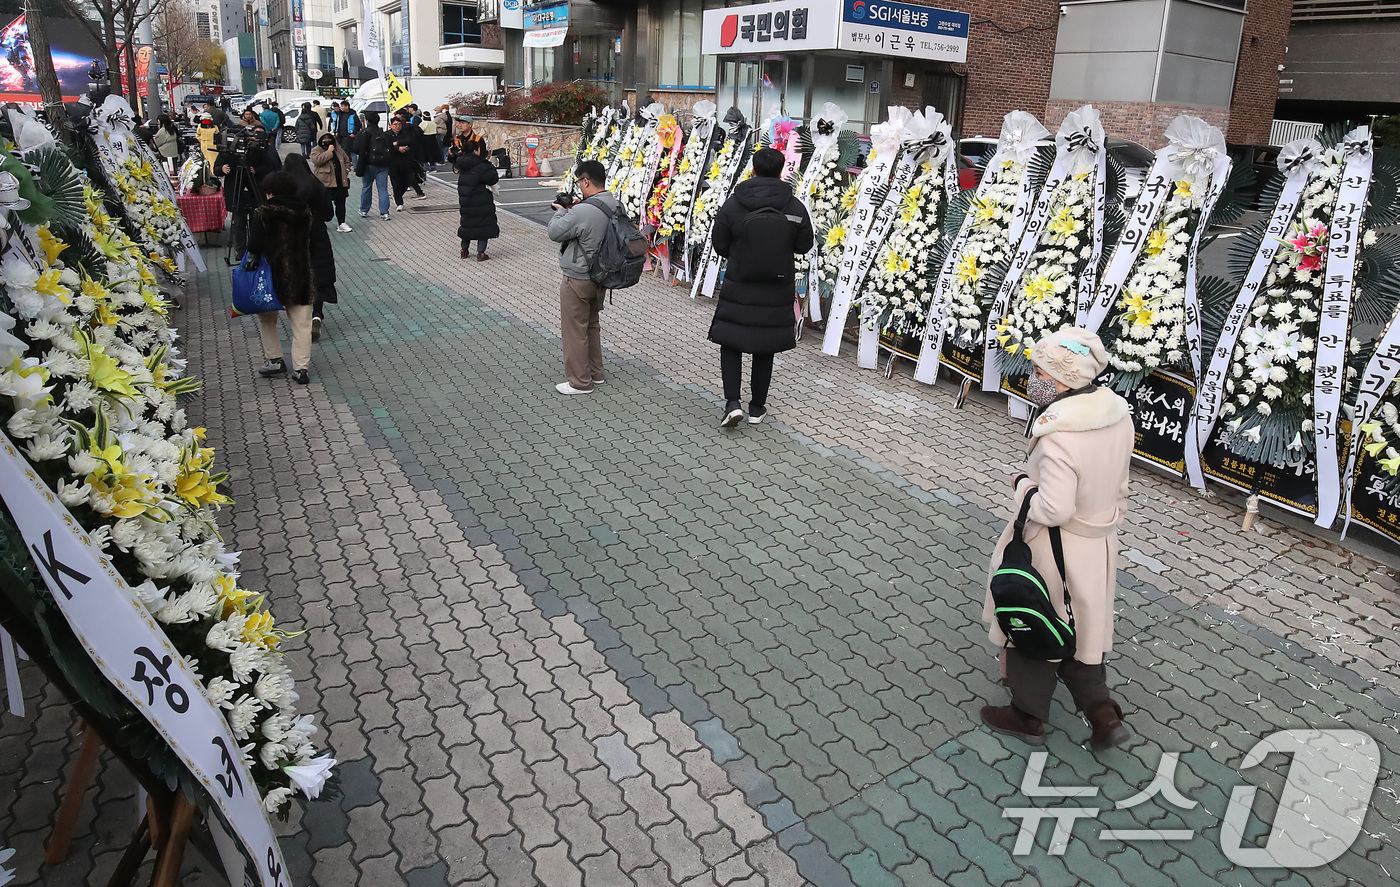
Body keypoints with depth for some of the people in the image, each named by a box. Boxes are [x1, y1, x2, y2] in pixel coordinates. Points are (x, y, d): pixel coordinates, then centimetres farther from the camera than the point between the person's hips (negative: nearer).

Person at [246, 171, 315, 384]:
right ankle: (301, 368, 5)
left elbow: (254, 246, -15)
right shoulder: (304, 213, 2)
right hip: (300, 275, 3)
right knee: (301, 324, 6)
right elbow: (311, 244, 7)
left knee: (266, 318, 20)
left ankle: (275, 360, 20)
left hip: (272, 275, -3)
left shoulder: (263, 213, -10)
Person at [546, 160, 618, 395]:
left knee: (575, 330, 4)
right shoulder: (616, 207, 0)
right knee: (592, 325, 22)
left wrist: (561, 212, 1)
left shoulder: (582, 212, -27)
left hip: (578, 280, -8)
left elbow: (555, 232, -15)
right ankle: (595, 373, 34)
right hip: (599, 276, 9)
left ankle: (580, 382, 13)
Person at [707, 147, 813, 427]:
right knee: (765, 349, 13)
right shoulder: (795, 207, -9)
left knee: (730, 343, 12)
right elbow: (804, 245, 1)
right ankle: (757, 407, 22)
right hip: (777, 292, 1)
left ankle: (732, 402, -3)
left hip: (738, 289, -1)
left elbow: (719, 245, -4)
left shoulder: (733, 204, -11)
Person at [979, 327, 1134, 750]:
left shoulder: (1058, 437, -32)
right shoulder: (1117, 415, -6)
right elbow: (1118, 486, 6)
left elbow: (1053, 509, -31)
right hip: (1099, 542, 8)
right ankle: (1103, 713, 28)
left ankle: (1028, 716, 32)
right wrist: (1106, 522, 19)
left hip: (1053, 547, -7)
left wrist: (1022, 486, -13)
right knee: (1080, 628, 25)